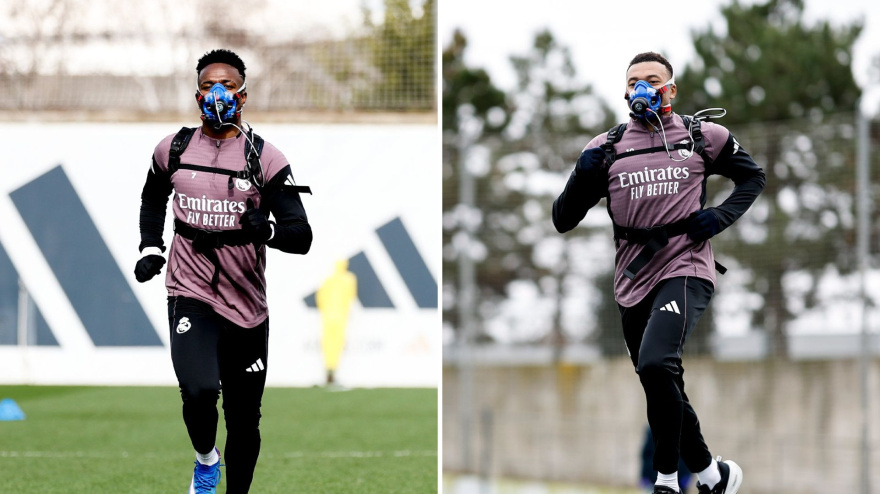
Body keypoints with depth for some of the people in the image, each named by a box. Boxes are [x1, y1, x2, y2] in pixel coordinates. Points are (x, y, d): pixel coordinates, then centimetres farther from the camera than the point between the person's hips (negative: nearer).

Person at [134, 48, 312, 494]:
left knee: (244, 420, 6)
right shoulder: (173, 149, 4)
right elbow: (153, 200, 26)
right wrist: (151, 248, 11)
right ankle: (205, 458, 6)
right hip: (191, 295, 0)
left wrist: (269, 229, -29)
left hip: (247, 304, 0)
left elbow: (301, 236, -8)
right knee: (198, 390, -24)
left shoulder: (265, 159, -4)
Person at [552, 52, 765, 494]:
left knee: (655, 366, -26)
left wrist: (721, 216, 1)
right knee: (665, 391, 12)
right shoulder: (606, 148, 7)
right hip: (633, 279, 4)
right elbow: (563, 220, 7)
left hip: (686, 270, -4)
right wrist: (583, 177, -12)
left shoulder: (702, 137, 4)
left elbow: (752, 176, 19)